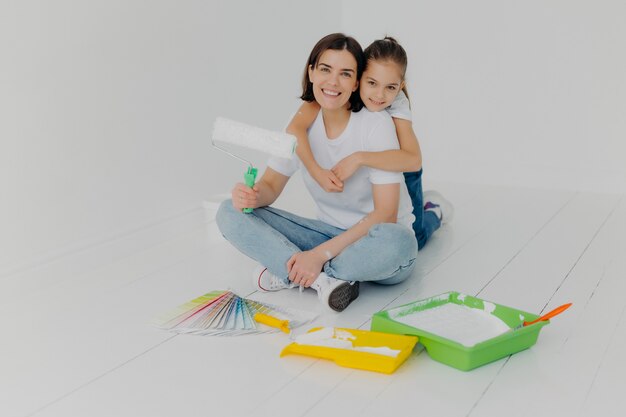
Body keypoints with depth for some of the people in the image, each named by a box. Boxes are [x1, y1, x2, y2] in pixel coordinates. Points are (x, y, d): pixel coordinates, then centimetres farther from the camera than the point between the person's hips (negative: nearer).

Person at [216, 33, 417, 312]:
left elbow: (386, 215, -22)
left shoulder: (377, 124, -17)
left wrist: (321, 254, -29)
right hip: (329, 232, 4)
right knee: (230, 213, -12)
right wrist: (251, 195, -25)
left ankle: (288, 273, -20)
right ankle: (322, 280, -27)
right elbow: (271, 185, 1)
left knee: (396, 242, -41)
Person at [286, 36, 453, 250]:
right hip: (362, 175, 2)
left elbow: (413, 160, -49)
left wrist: (359, 158, -55)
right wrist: (317, 171, -50)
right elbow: (295, 128, -41)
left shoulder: (398, 103, -33)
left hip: (397, 168, -2)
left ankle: (434, 210, 29)